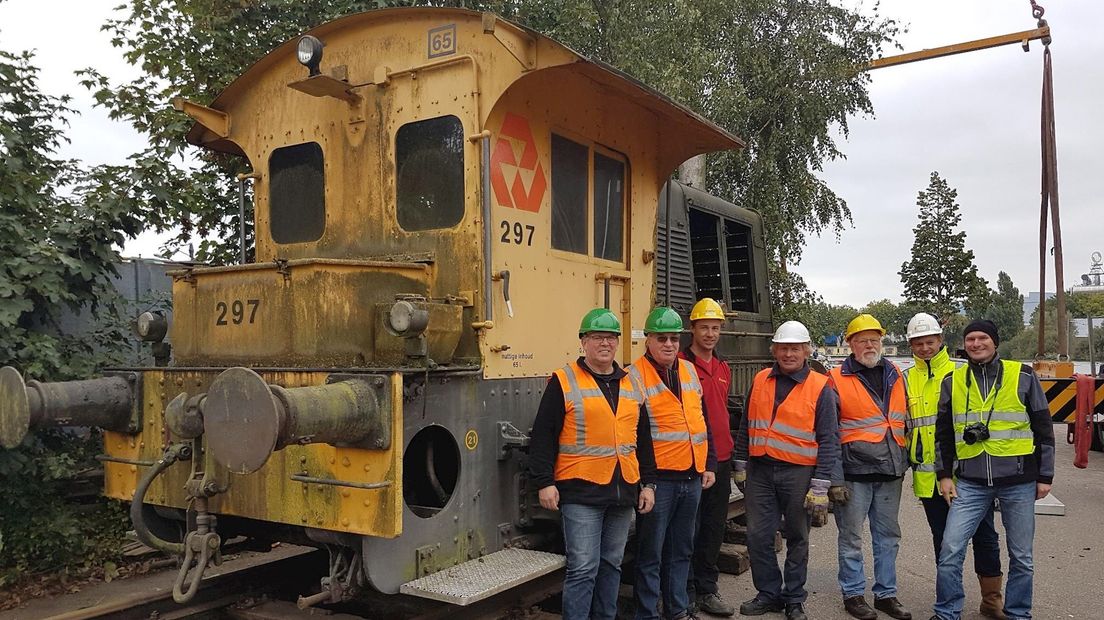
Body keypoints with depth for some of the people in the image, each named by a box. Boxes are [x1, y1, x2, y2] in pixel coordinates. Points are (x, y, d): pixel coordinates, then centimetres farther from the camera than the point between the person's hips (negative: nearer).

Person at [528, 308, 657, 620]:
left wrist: (648, 482, 13)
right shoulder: (563, 381, -4)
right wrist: (545, 482, -12)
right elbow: (543, 435, -6)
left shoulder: (631, 384, 13)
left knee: (611, 565, 15)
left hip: (623, 490, 6)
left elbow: (642, 438, 17)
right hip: (581, 491, -5)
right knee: (583, 568, -5)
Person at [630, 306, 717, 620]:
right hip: (658, 478, -6)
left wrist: (709, 464, 14)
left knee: (682, 549, 17)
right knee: (651, 553, 2)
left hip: (692, 477, 6)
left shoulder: (689, 370, 11)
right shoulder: (635, 376, -10)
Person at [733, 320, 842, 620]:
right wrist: (741, 466, 12)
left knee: (797, 539, 10)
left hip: (798, 473, -3)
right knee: (758, 536, 6)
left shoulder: (820, 388, -5)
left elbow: (829, 440, -7)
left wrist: (820, 487, -11)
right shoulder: (760, 381, 6)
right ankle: (769, 593, 23)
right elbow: (746, 426, 13)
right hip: (760, 471, 3)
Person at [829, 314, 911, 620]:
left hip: (890, 471, 5)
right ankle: (853, 593, 17)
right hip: (855, 471, -5)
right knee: (851, 537, 4)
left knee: (888, 536, 13)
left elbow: (905, 420, 22)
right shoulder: (837, 379, -5)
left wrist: (906, 461, 17)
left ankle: (886, 594, 25)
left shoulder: (896, 376, 10)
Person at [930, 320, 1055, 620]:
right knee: (950, 551, -5)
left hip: (1018, 481, -1)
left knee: (1021, 557, 10)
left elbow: (1043, 427, 4)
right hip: (970, 482, 1)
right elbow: (943, 432, 11)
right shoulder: (952, 381, 6)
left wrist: (1045, 476, 2)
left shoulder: (1023, 375, 1)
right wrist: (944, 475, 7)